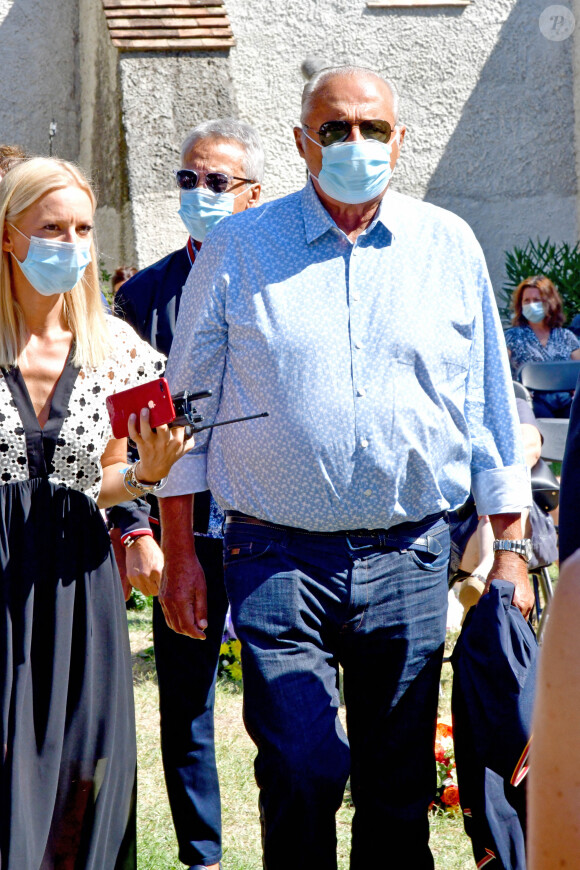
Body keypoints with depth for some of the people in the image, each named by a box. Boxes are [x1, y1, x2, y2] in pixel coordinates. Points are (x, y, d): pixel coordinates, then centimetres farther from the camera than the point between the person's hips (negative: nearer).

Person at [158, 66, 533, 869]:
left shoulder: (450, 246, 7)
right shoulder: (239, 250, 3)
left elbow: (490, 406, 11)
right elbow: (186, 406, 7)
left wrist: (509, 547, 7)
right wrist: (179, 555, 3)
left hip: (411, 559, 2)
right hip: (278, 557, -2)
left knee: (400, 786, 8)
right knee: (301, 774, -9)